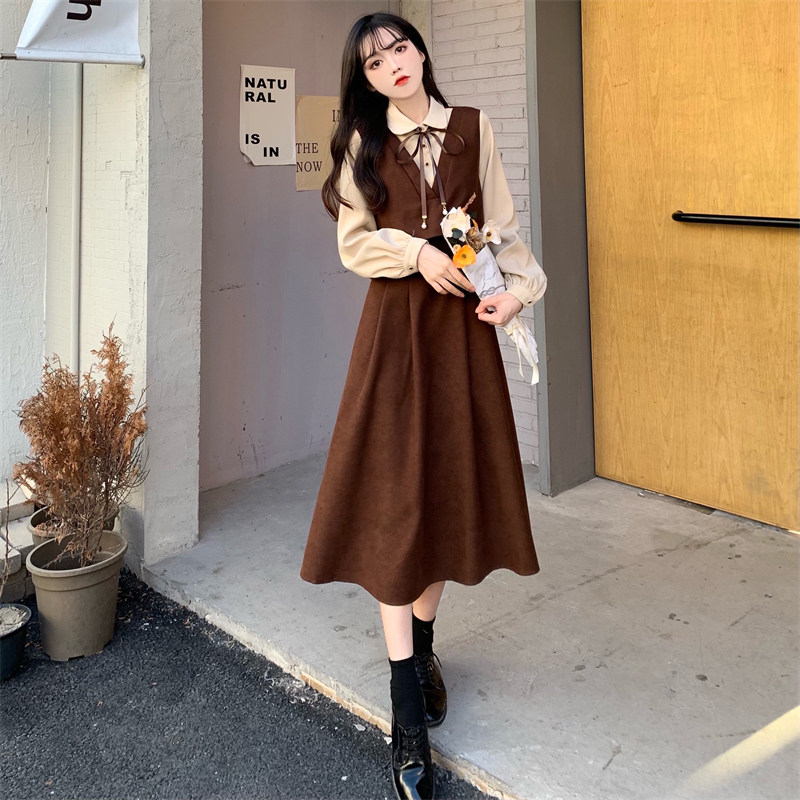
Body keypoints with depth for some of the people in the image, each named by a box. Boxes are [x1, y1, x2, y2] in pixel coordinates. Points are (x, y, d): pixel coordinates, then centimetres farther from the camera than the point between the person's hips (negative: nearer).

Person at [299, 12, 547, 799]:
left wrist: (519, 284, -12)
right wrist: (418, 253, -12)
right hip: (395, 326, -1)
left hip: (461, 324, 2)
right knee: (393, 502, -5)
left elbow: (502, 226, 4)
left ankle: (421, 644, 29)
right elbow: (353, 241, 3)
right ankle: (409, 717, 1)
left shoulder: (473, 128, 7)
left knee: (449, 488, 6)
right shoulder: (363, 143, 6)